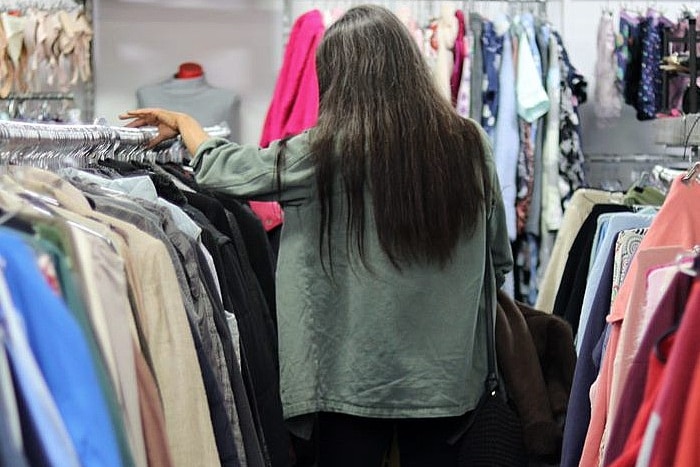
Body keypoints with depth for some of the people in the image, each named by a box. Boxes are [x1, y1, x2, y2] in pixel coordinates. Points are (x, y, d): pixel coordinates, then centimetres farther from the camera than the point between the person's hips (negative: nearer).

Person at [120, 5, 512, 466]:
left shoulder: (328, 150, -13)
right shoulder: (470, 143, -3)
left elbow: (222, 169, -1)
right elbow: (499, 260, 8)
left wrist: (183, 123, 18)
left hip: (354, 379, -3)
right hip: (446, 376, 4)